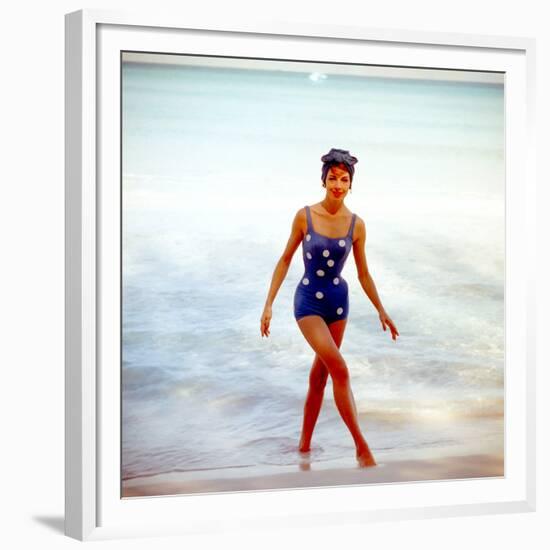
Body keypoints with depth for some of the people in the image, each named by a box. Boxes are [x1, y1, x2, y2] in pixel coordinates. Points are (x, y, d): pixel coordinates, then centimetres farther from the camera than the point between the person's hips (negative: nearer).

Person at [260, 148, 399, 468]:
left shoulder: (356, 225, -2)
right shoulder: (305, 216, -8)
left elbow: (364, 274, 7)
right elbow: (285, 260, -1)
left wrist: (381, 311, 10)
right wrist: (269, 304, -3)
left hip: (338, 300, 3)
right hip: (309, 300, -3)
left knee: (320, 375, 11)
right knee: (340, 369, -18)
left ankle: (305, 445, 26)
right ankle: (362, 448, -12)